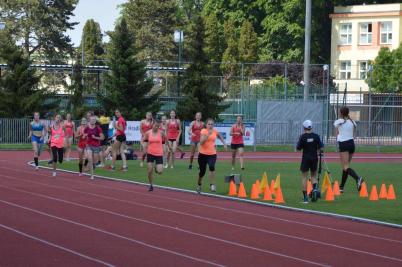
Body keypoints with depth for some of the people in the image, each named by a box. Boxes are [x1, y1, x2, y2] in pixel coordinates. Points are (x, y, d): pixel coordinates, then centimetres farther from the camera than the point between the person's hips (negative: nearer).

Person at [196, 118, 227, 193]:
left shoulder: (215, 131, 1)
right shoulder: (203, 131, -10)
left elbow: (220, 136, 26)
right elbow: (201, 142, -23)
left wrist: (224, 143, 17)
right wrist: (208, 135, -30)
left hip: (212, 154, 1)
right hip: (203, 154, -1)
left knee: (212, 167, -28)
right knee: (202, 171, 9)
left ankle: (212, 185, -23)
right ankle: (199, 186, 37)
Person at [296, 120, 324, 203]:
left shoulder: (303, 137, -9)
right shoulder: (316, 136, -2)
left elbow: (298, 148, -6)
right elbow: (320, 148, -1)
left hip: (305, 158, -2)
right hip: (314, 158, 3)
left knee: (304, 177, 5)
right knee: (314, 176, 17)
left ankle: (305, 197, 0)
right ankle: (315, 188, -12)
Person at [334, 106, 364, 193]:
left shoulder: (338, 122, -3)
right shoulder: (352, 122, 10)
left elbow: (337, 134, 3)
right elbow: (354, 135, 11)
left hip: (343, 144, -6)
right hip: (351, 143, 6)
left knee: (345, 167, -11)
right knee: (346, 166, 15)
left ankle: (357, 178, -37)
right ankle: (341, 187, 20)